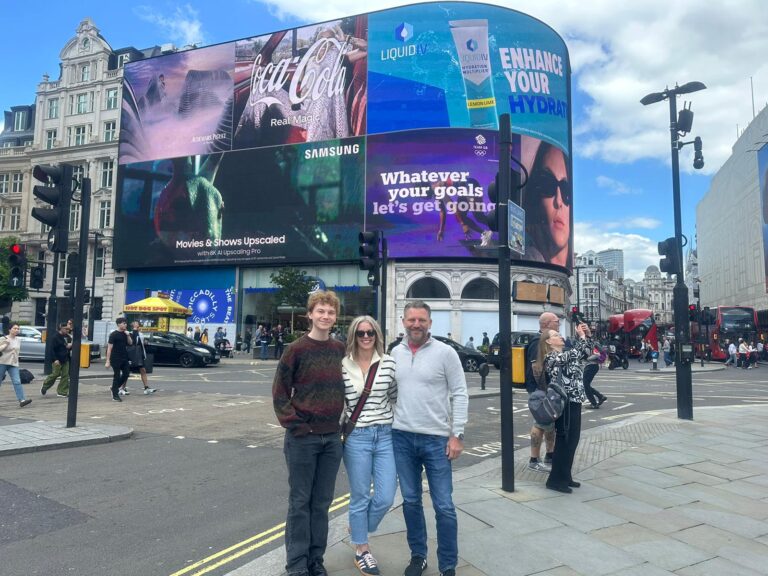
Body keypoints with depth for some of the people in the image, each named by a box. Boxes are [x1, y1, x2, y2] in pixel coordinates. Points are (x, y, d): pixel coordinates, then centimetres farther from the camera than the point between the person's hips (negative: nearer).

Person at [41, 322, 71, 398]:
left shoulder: (67, 337, 12)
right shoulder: (56, 337, -9)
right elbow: (52, 349, -13)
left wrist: (70, 346, -2)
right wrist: (55, 359, -19)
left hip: (65, 360, 7)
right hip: (57, 360, -7)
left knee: (65, 376, 2)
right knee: (55, 374, -4)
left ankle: (62, 392, 7)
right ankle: (44, 387, 19)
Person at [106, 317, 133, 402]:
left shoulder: (125, 333, 11)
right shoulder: (114, 334, -9)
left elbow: (130, 343, 13)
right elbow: (109, 348, -11)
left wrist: (128, 335, -5)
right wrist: (108, 361, -15)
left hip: (124, 358, 7)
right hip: (116, 359, -7)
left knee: (126, 374, 5)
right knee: (117, 376, -2)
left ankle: (114, 388, 25)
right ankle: (115, 395, 7)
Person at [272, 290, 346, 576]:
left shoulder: (340, 349, 5)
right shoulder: (296, 349, -8)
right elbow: (280, 392, -5)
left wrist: (344, 422, 5)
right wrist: (294, 424, -11)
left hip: (332, 438, 4)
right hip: (302, 437, -4)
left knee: (322, 502, 13)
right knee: (300, 502, 7)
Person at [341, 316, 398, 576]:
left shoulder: (389, 363, 0)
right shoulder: (342, 365, -4)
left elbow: (395, 397, 11)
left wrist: (397, 423, 9)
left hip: (385, 435, 2)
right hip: (355, 437, -2)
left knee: (385, 498, 5)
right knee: (360, 496, 8)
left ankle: (358, 529, 35)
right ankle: (361, 549, 29)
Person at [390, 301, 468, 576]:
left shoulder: (445, 352, -7)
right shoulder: (395, 352, 4)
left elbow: (460, 395, -6)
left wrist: (457, 434, -9)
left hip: (436, 439, -3)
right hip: (401, 437, 4)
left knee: (444, 506, 2)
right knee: (410, 501, 14)